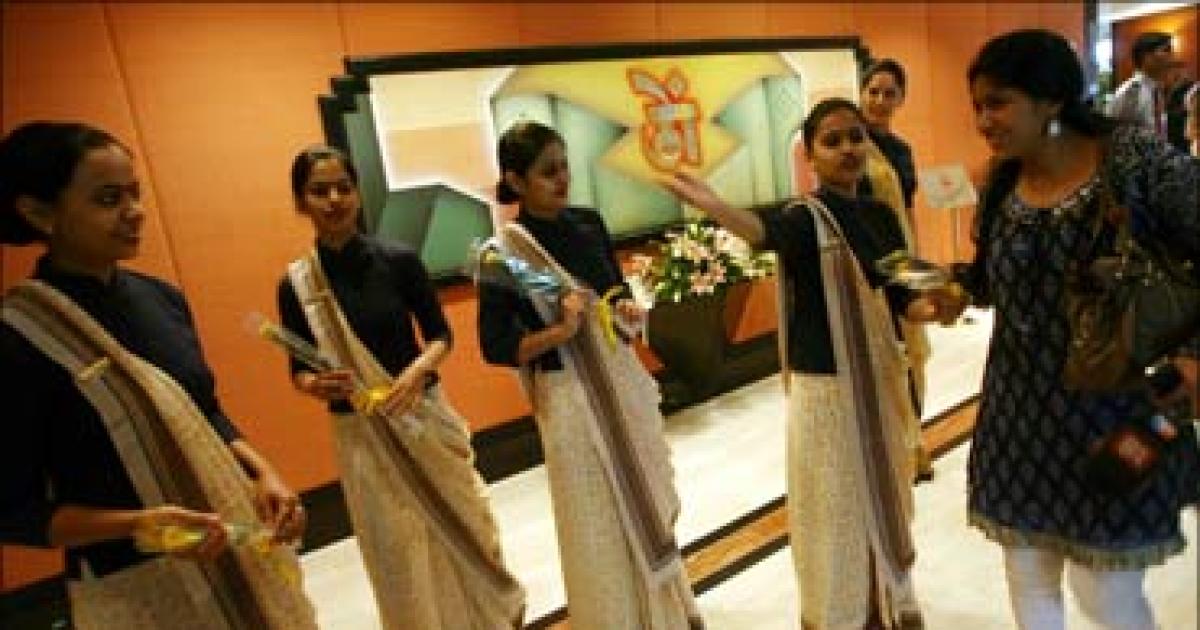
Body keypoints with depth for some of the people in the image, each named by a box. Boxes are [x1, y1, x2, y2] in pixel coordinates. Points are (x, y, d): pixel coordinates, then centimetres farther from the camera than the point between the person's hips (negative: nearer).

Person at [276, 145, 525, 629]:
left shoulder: (399, 260, -7)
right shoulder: (296, 284, -6)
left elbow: (440, 336, -1)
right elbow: (299, 369, 3)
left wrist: (416, 371, -20)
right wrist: (315, 385, -19)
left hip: (425, 416, 1)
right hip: (359, 434, 0)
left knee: (466, 524, 14)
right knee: (399, 553, 10)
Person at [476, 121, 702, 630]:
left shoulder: (588, 222, 3)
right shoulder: (502, 254, -13)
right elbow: (496, 347, -13)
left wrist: (628, 308, -6)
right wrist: (560, 332, -25)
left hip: (625, 379, 6)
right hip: (570, 397, -6)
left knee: (651, 504, 19)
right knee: (601, 528, 7)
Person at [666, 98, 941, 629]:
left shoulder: (881, 215, 5)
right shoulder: (806, 216, -15)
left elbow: (899, 298, 10)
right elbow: (766, 229, -39)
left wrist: (932, 309, -12)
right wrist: (710, 205, -60)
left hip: (881, 379, 7)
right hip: (824, 387, -7)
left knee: (884, 501, 23)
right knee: (837, 513, 7)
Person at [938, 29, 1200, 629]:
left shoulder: (1136, 157, -12)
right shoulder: (1000, 182, 3)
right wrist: (955, 286, -7)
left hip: (1112, 410, -4)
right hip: (1019, 410, 5)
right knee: (1027, 579, 15)